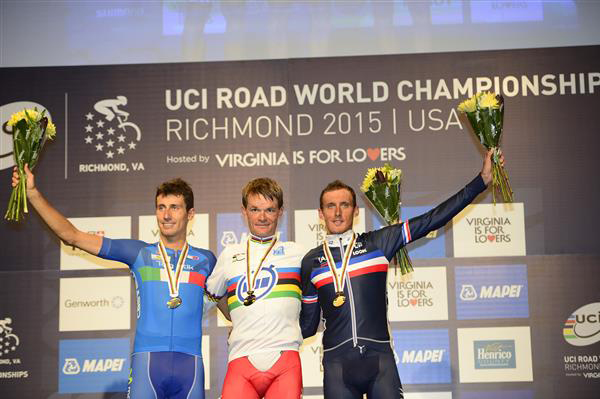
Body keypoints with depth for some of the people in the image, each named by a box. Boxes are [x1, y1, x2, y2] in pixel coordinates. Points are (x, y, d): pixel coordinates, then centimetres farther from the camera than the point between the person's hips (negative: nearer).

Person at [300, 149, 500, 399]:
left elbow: (431, 220, 4)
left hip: (380, 359, 0)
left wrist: (482, 181, 2)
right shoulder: (311, 261, 10)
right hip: (337, 364, 1)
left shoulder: (377, 243, 6)